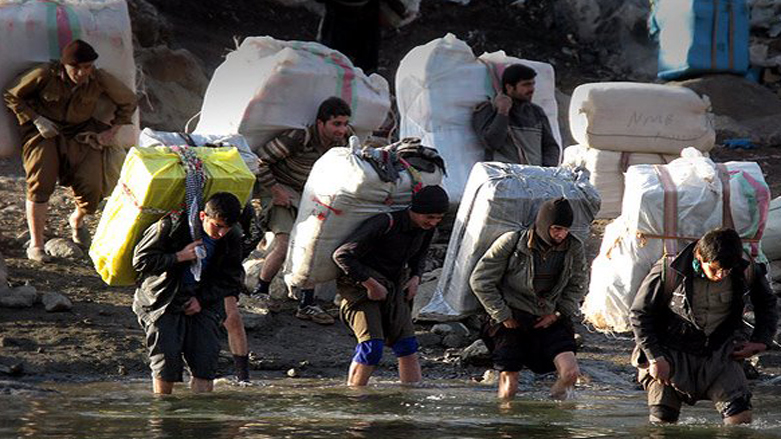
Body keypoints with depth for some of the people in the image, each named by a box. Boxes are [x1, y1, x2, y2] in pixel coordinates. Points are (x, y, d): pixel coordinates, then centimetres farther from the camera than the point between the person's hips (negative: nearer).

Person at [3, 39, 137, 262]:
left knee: (92, 187, -15)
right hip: (44, 133, -2)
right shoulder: (45, 75, -17)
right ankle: (36, 244, -9)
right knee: (41, 183, -22)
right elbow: (11, 95, -5)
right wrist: (37, 120, -13)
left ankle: (77, 219, 23)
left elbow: (128, 101, 9)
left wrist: (112, 131, 1)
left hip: (81, 135, 2)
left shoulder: (100, 80, -9)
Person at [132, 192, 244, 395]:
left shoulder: (232, 238, -6)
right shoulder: (171, 225, -19)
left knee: (206, 358, -9)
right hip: (162, 300, -3)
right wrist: (179, 257, -26)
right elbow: (141, 260, -16)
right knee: (167, 356, -12)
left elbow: (231, 278, 6)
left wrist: (202, 299, -7)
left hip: (202, 302, 3)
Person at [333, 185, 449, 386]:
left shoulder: (427, 228, -2)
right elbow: (342, 255, -23)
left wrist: (415, 278, 0)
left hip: (393, 288, 7)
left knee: (407, 345, -5)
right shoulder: (386, 224, -26)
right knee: (372, 346, -19)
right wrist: (371, 284, -21)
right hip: (362, 288, -7)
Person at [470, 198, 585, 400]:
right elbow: (480, 281, -7)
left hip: (549, 320, 2)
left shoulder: (574, 249, -6)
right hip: (512, 320, -2)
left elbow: (577, 286, 11)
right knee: (508, 392, -8)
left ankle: (556, 399, 10)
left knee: (571, 373, -19)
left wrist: (557, 314, -2)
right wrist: (503, 316, -8)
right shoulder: (511, 243, -14)